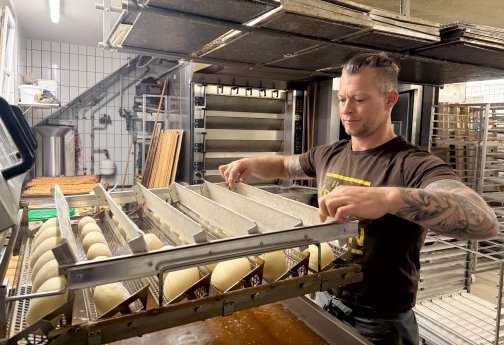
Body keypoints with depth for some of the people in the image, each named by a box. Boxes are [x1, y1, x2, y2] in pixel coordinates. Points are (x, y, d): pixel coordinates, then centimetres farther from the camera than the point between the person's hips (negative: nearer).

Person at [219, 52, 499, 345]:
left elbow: (485, 221, -37)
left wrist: (390, 197, -53)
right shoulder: (329, 155, 0)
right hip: (324, 299, 6)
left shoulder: (415, 164, -21)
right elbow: (284, 165, 17)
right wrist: (252, 164, -4)